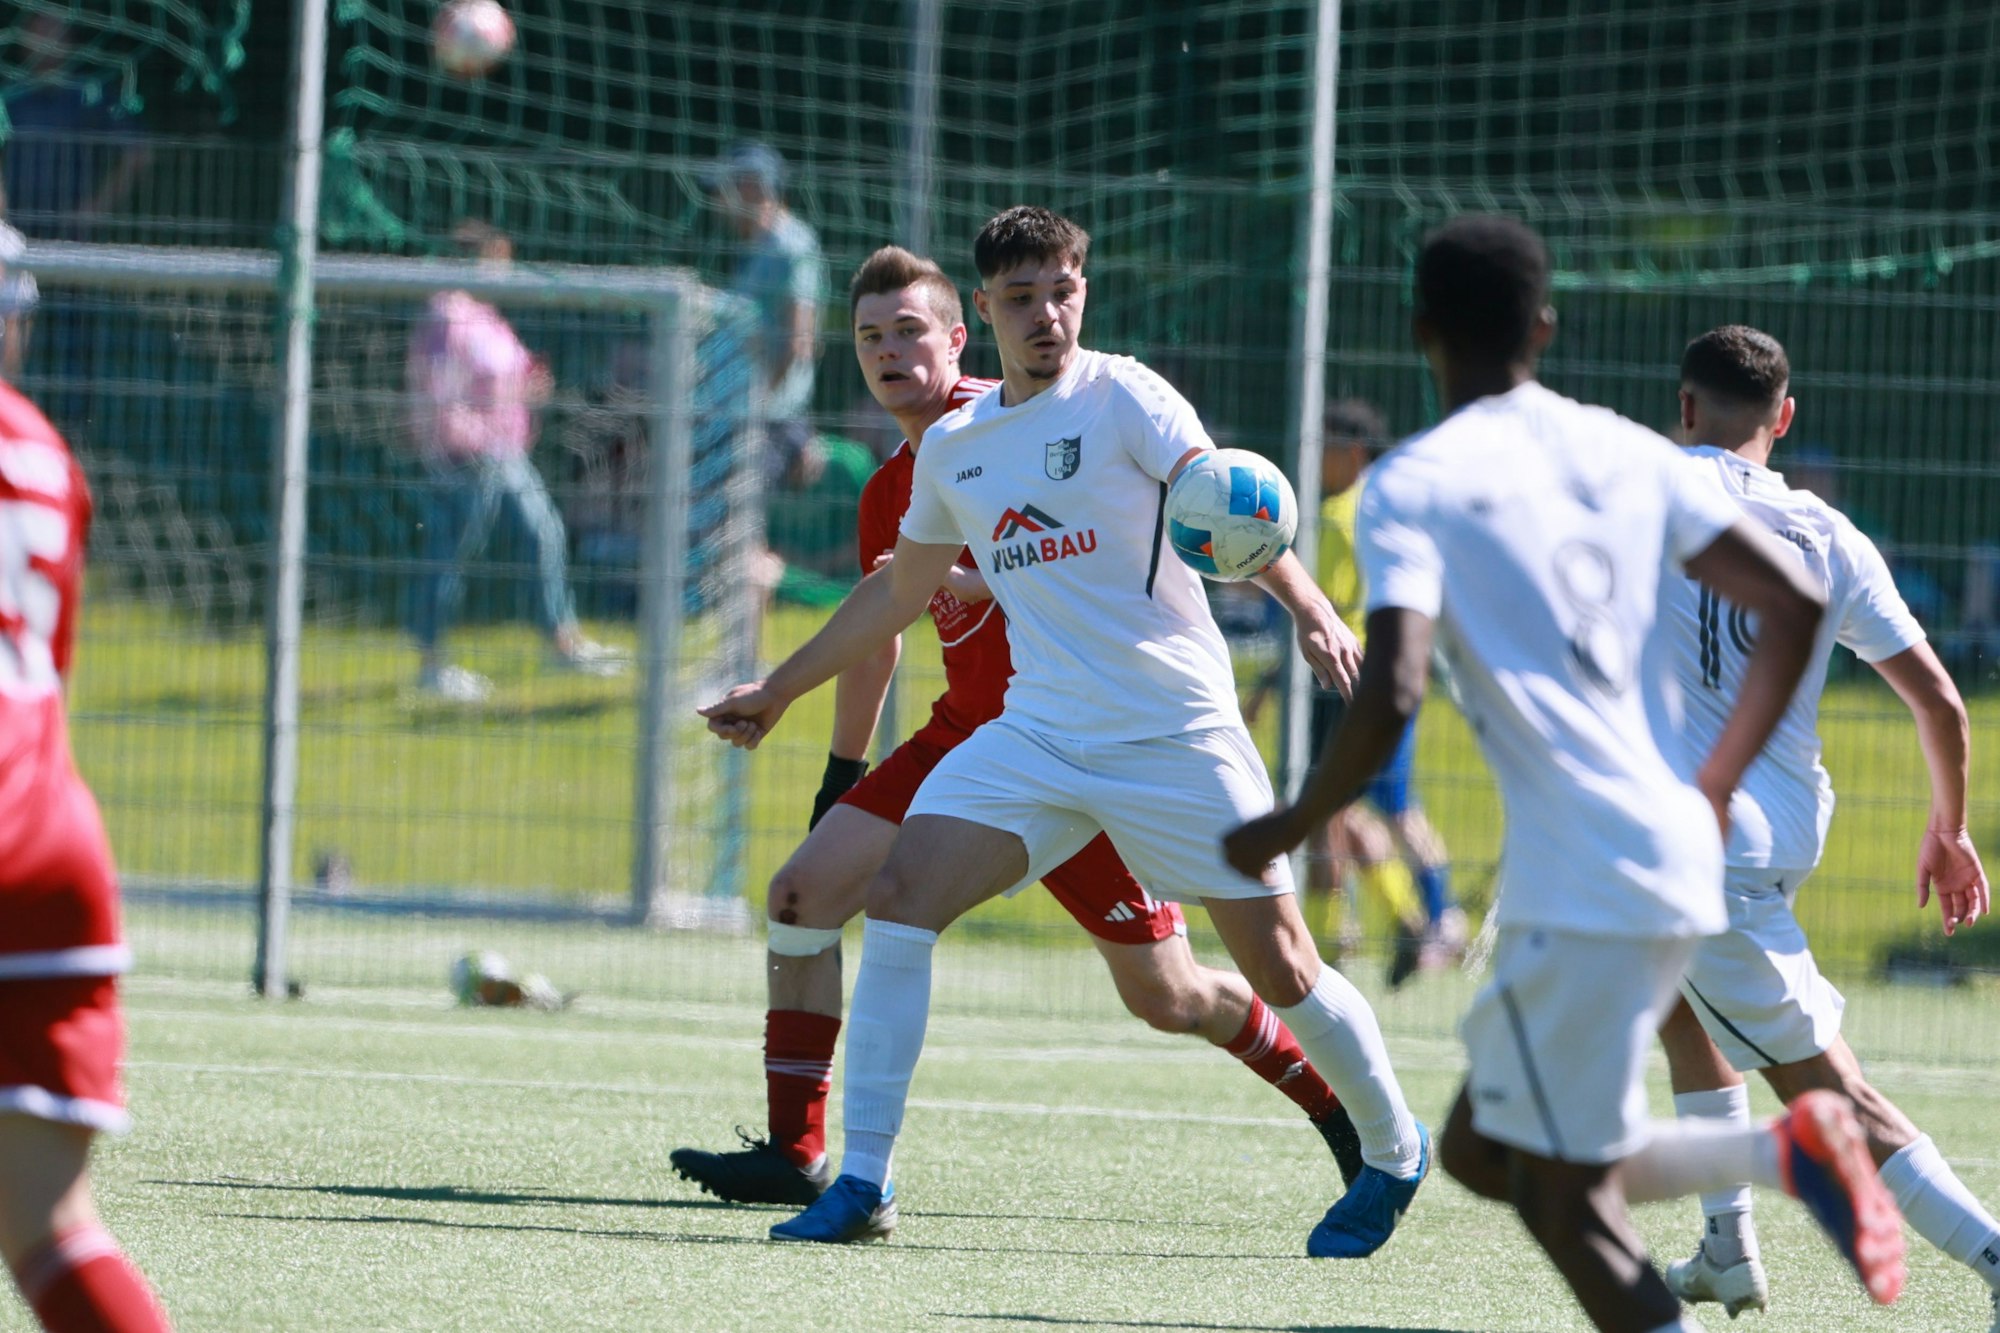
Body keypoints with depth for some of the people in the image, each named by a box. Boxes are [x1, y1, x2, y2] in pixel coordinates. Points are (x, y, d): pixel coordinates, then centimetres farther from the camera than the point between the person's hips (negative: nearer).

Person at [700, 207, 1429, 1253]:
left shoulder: (1122, 399, -6)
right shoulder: (952, 446, 11)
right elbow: (899, 592, 26)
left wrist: (1307, 606, -37)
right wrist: (779, 689, 31)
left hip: (1176, 731, -5)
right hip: (1037, 729, 5)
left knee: (1282, 971, -4)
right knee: (896, 900, -14)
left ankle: (1394, 1155, 21)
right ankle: (862, 1177, -9)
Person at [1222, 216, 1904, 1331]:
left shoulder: (1412, 487, -6)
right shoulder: (1627, 454, 13)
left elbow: (1391, 697, -18)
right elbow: (1793, 603, 11)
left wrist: (1288, 829, -1)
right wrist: (1715, 792, 22)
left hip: (1581, 883, -7)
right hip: (1676, 856, 7)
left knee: (1566, 1198, 1)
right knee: (1484, 1150, 19)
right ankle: (1787, 1151, 0)